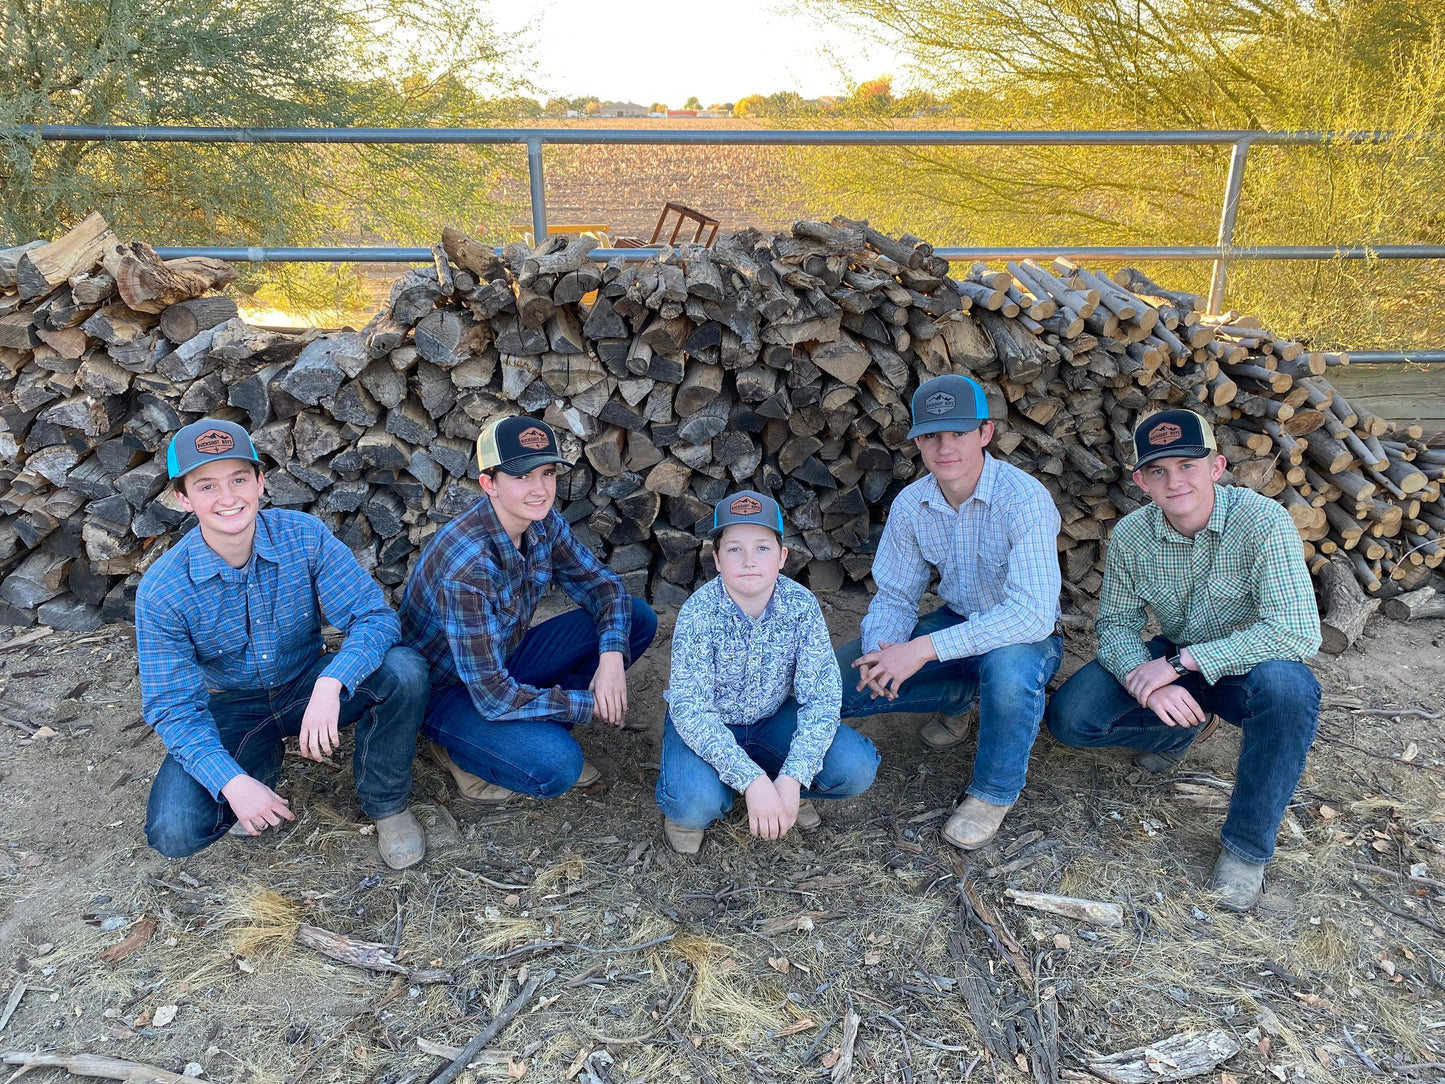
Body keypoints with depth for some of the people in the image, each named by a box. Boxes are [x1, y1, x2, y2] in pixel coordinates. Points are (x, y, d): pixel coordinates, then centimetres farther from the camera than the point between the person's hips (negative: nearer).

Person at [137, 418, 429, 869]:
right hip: (230, 708, 0)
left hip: (308, 687, 0)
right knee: (174, 833, -24)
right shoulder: (162, 591, -19)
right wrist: (231, 781, -33)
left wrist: (330, 684, -43)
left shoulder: (304, 535, -19)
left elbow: (375, 616, -23)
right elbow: (172, 705, -17)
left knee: (404, 670, -30)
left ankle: (386, 803, -5)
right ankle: (261, 766, 11)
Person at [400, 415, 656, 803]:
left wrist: (612, 656, -18)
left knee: (638, 618, -6)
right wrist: (587, 705, -20)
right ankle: (458, 749, -2)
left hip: (506, 662, 8)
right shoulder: (467, 565, -34)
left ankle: (543, 728, 1)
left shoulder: (543, 523, -11)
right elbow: (493, 696, -32)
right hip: (447, 691, -7)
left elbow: (601, 583, 2)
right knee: (558, 764, -33)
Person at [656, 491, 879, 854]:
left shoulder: (801, 605, -19)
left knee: (856, 768, -20)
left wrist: (792, 779, -31)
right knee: (696, 803, -32)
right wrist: (753, 780, -38)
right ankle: (684, 811, 5)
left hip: (774, 716, 3)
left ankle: (787, 788, 11)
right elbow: (690, 709, -28)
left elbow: (821, 697, -18)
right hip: (706, 724, -2)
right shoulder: (699, 613, -25)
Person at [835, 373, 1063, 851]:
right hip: (956, 622, 5)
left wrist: (925, 649, -38)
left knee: (1009, 669, -42)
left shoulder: (1024, 499, -26)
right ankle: (961, 696, 12)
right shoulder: (910, 505, -8)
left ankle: (995, 791, -11)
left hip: (1026, 637, -5)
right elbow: (894, 595, 0)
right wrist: (881, 649, -24)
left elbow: (1032, 613, -35)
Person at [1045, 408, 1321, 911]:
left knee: (1285, 686, -39)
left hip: (1249, 668, -3)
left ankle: (1247, 846, -19)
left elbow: (1298, 632, -33)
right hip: (1175, 664, 4)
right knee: (1069, 717, -17)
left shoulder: (1262, 521, -26)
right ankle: (1178, 731, 15)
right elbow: (1116, 623, -7)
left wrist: (1181, 661, -34)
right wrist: (1149, 682, -29)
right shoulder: (1130, 535, -11)